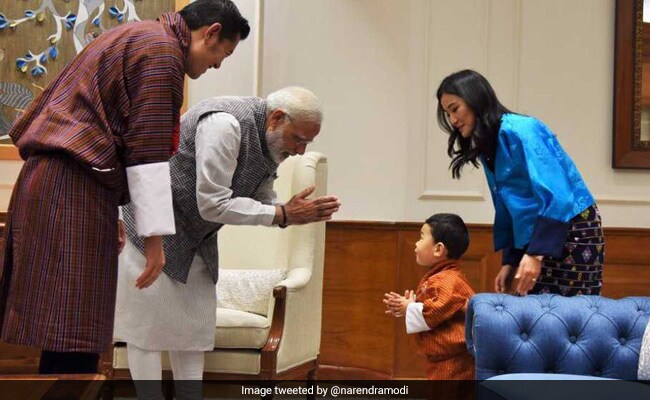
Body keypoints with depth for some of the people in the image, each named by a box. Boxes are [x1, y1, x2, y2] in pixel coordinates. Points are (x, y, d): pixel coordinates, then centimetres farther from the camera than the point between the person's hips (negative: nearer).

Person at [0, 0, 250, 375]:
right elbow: (145, 151, -12)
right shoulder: (164, 50, -6)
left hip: (45, 179, 10)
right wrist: (156, 236, -10)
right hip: (75, 188, -10)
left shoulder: (135, 38, 25)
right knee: (75, 341, -11)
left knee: (62, 336, 10)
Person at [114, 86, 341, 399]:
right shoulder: (224, 124, -29)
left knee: (195, 325, 6)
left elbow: (262, 202, 6)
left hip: (197, 239, 9)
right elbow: (213, 205, -30)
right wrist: (283, 214, -28)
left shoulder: (270, 144, -2)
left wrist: (294, 212, -16)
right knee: (148, 325, -4)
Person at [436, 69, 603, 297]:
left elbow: (554, 194, -22)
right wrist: (510, 262, 12)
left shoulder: (518, 130, -14)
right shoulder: (488, 150, 14)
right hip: (538, 237, 9)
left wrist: (536, 254, -24)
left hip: (572, 233, -9)